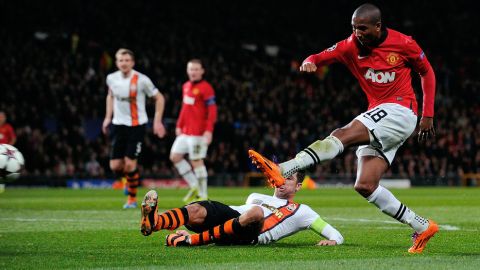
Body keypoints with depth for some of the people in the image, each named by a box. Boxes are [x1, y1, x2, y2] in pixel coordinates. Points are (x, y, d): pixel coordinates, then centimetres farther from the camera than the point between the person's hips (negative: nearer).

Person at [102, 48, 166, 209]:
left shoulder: (141, 80, -15)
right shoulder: (111, 78, -1)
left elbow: (159, 98, -3)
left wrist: (158, 121, -7)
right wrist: (108, 117, 15)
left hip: (137, 125, -4)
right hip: (118, 124, 4)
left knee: (129, 164, -10)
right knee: (115, 166, -3)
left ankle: (132, 198, 11)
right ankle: (129, 179, 33)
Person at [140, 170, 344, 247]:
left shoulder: (301, 212, 27)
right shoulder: (259, 198, 40)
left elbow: (336, 235, 21)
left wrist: (332, 241, -3)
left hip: (250, 236, -4)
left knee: (256, 212, -40)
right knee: (198, 210, -29)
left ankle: (191, 240, -43)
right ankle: (153, 222, -60)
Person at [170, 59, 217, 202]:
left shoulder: (206, 88, -11)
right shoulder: (186, 86, 14)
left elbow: (212, 111, -14)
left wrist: (209, 131, -21)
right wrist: (179, 126, 21)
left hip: (198, 132, -9)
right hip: (185, 131, 9)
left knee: (196, 161, -6)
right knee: (175, 156, 8)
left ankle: (203, 195, 3)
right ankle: (194, 186, 15)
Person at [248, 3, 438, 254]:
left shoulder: (403, 44, -5)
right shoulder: (351, 46, 3)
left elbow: (427, 72, 8)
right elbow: (318, 58, -2)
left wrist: (427, 115, 4)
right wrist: (309, 63, -29)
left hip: (400, 111, -7)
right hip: (378, 118, 7)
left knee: (343, 134, -28)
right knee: (365, 186, -5)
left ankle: (283, 170, -39)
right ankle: (422, 226, 4)